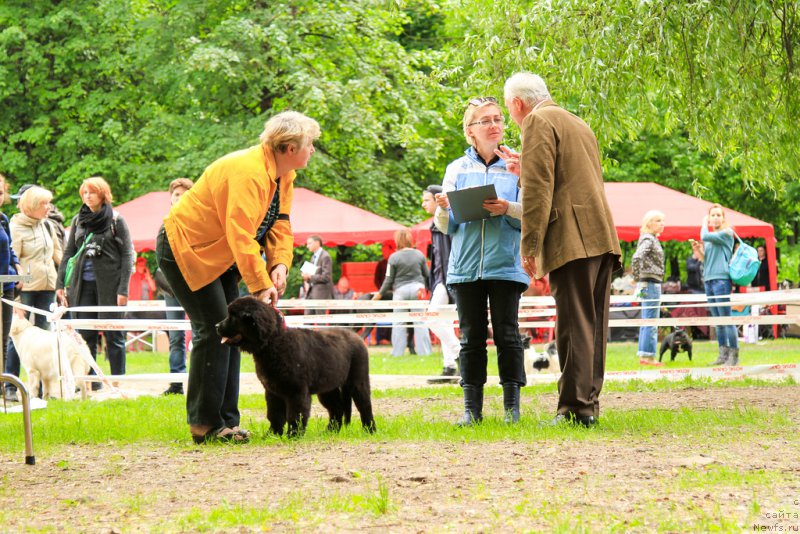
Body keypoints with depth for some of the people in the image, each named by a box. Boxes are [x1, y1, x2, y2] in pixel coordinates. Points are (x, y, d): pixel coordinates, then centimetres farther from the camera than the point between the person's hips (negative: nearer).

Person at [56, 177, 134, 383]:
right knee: (85, 335, 3)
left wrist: (123, 289, -11)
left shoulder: (116, 221, -1)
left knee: (113, 335, -1)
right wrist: (60, 284, 6)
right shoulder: (78, 220, 11)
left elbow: (127, 255, -3)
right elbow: (68, 253, 15)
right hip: (83, 284, 4)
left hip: (109, 284, -4)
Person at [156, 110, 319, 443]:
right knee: (213, 330, -14)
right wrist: (261, 286, -33)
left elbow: (280, 224, 2)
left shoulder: (284, 175, 1)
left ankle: (224, 421, 9)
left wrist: (280, 264, -16)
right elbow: (242, 237, -34)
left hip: (218, 254, 10)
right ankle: (205, 424, -10)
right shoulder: (247, 172, -30)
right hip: (183, 247, -10)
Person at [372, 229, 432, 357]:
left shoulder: (394, 257, -6)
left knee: (399, 323, 5)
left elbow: (389, 279, -2)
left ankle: (397, 352, 6)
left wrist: (380, 294, 9)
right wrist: (428, 288, 26)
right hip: (417, 288, 2)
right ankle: (424, 350, 2)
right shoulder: (419, 255, 2)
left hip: (400, 290, -2)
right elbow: (427, 275, 10)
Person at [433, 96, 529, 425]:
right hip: (466, 266, 2)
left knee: (507, 335, -4)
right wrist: (442, 210, -11)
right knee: (471, 337, 2)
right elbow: (446, 227, 11)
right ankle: (472, 407, 4)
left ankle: (512, 406, -1)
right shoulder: (457, 169, 12)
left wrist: (508, 209, -18)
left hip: (505, 265, -2)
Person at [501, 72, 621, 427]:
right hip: (602, 238, 9)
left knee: (574, 327, -11)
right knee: (593, 326, 8)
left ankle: (575, 408, -14)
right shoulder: (578, 124, 26)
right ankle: (589, 403, 9)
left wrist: (529, 247, -12)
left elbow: (538, 190, -11)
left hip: (572, 241, -9)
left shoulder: (538, 122, -3)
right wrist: (526, 171, 30)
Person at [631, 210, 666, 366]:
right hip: (650, 283, -10)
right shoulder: (648, 239, -12)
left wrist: (639, 281, 17)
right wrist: (639, 281, -20)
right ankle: (648, 355, -7)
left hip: (653, 284, 10)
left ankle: (644, 355, 14)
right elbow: (636, 258, -24)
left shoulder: (653, 239, 17)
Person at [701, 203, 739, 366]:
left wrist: (704, 225, 4)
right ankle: (723, 354, 11)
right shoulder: (711, 237, 20)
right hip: (709, 279, 8)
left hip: (721, 278, -8)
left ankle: (734, 355, -9)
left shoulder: (726, 233, -3)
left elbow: (704, 236, -14)